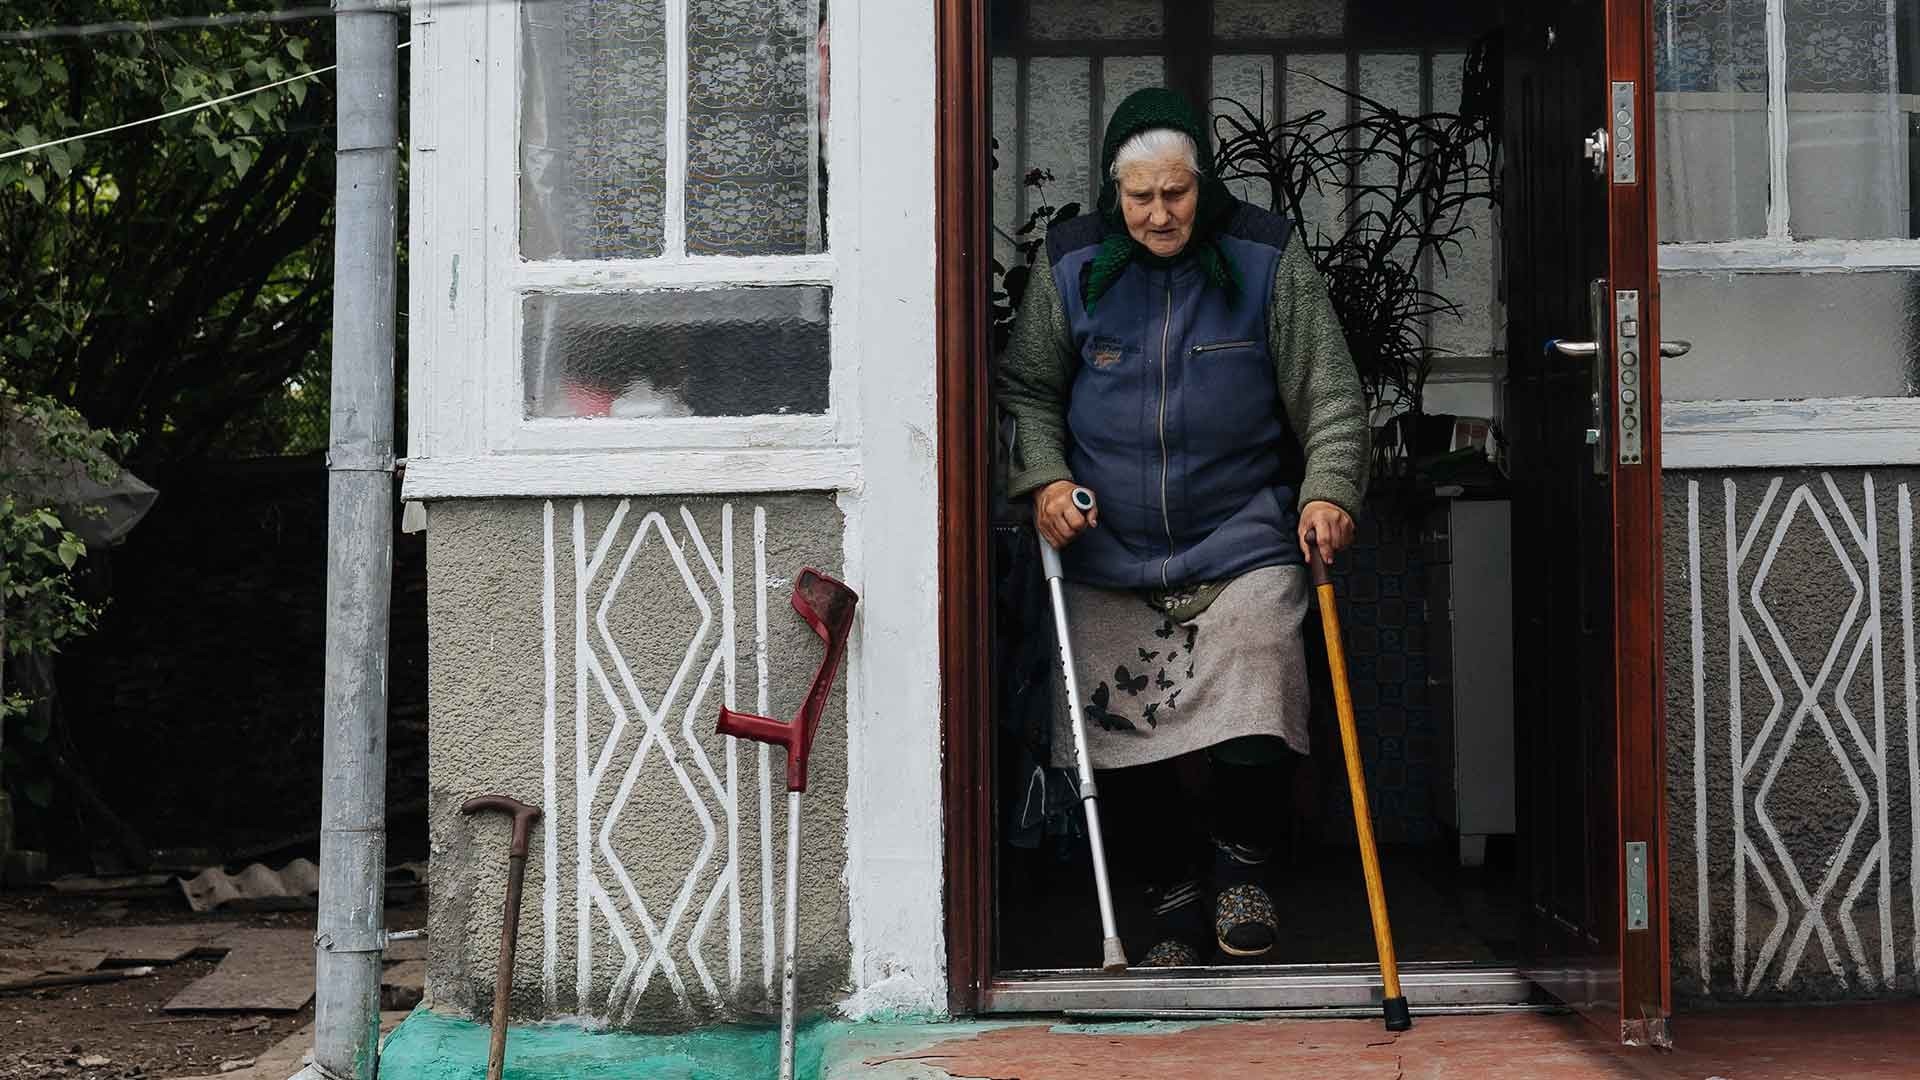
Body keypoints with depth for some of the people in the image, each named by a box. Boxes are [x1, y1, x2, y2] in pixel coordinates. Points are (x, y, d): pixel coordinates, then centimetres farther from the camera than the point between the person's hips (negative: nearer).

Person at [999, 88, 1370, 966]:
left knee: (1254, 741, -12)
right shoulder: (1070, 265, 2)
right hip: (1110, 558, 2)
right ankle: (1175, 909, 25)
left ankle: (1241, 865, 18)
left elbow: (1330, 396, 1)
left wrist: (1328, 489, -13)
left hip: (1242, 543, -2)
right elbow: (1027, 390, 11)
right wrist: (1043, 477, -5)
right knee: (1128, 758, 4)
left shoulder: (1269, 258, -1)